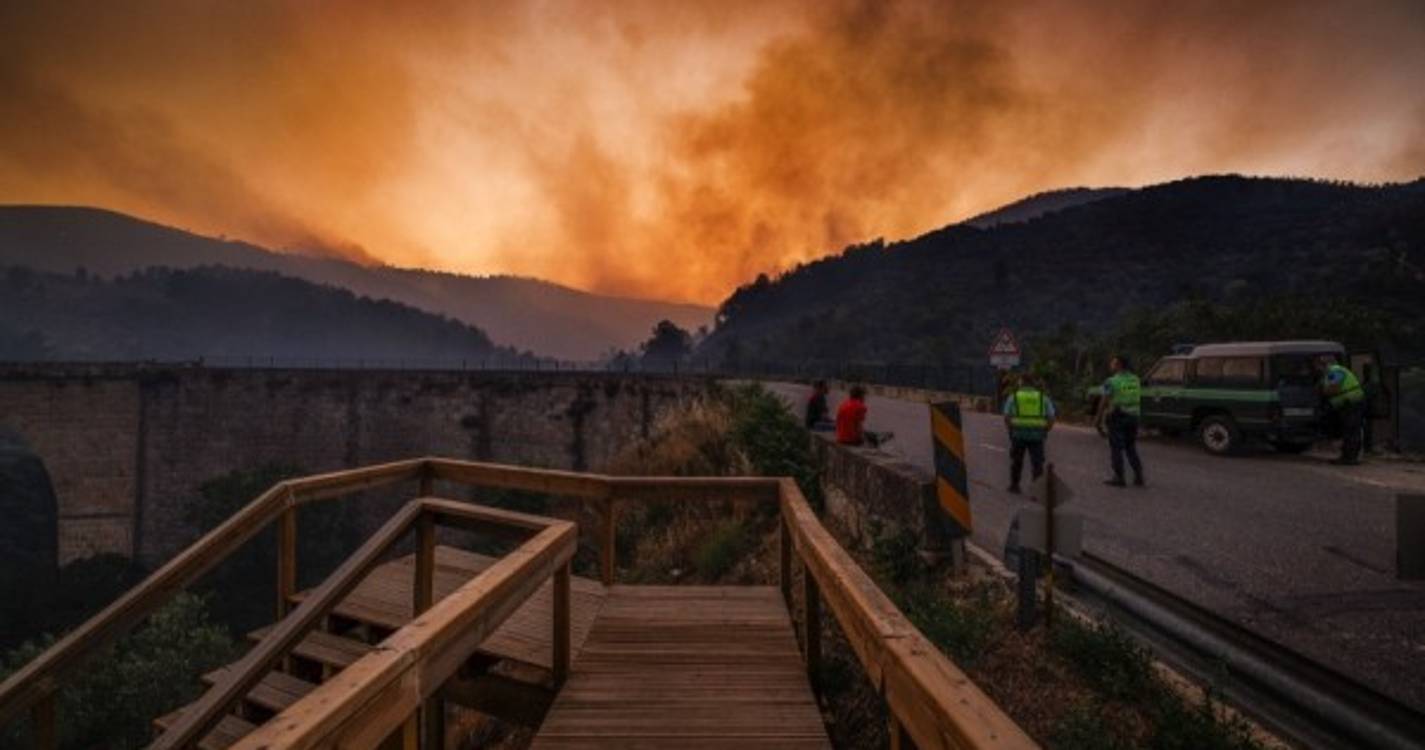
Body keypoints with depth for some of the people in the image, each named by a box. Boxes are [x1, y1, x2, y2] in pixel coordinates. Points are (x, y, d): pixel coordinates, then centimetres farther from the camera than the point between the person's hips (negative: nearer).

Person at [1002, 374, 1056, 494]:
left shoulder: (1013, 397, 5)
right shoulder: (1043, 397, 8)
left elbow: (1007, 417, -3)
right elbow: (1051, 418, 2)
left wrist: (1010, 430, 9)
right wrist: (1044, 432, 12)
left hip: (1018, 434, 0)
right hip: (1037, 435, 0)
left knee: (1016, 461, 16)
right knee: (1037, 463, 3)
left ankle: (1014, 486, 26)